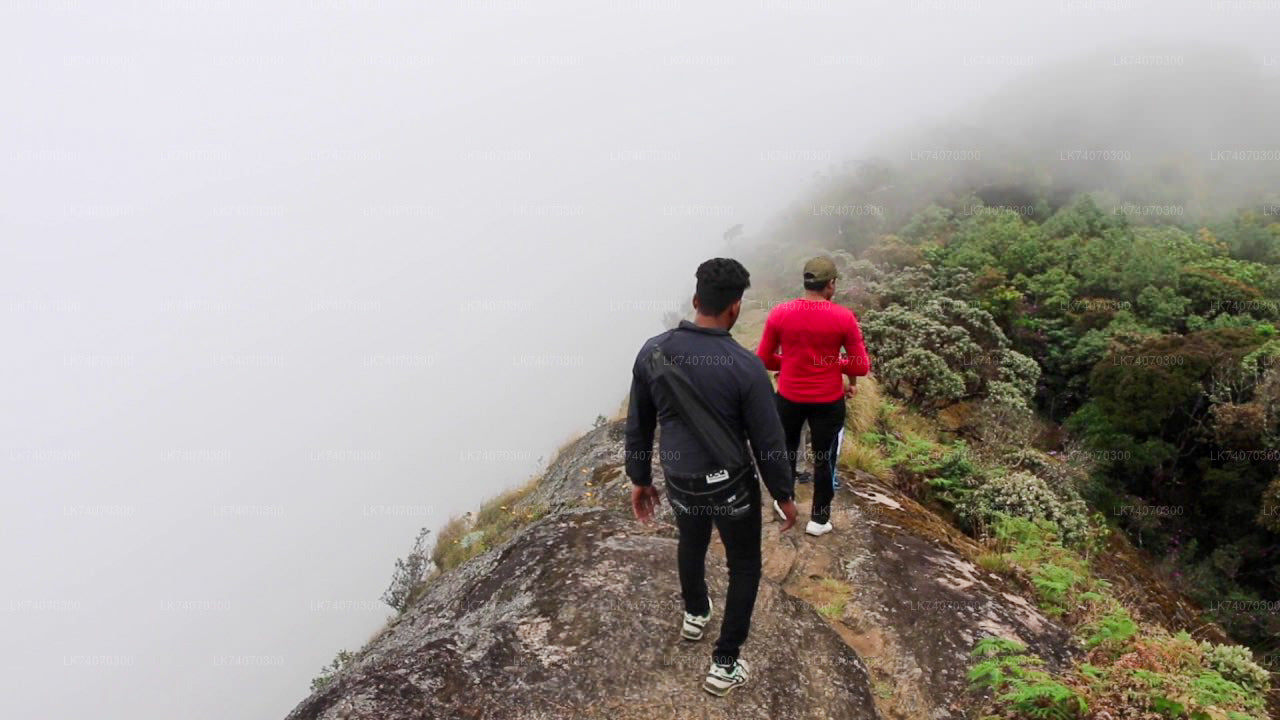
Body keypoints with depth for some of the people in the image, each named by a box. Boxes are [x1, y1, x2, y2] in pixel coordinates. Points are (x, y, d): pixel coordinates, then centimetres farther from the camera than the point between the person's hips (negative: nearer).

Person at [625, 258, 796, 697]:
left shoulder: (652, 351, -11)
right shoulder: (745, 366, -23)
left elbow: (638, 425, 0)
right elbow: (768, 441, -15)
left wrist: (639, 479, 14)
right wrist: (784, 495, 1)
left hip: (679, 481, 4)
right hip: (732, 485, -4)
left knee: (691, 543, 33)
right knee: (744, 567, 19)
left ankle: (694, 615, 58)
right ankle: (724, 664, 25)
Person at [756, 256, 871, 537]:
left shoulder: (779, 313, -11)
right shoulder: (844, 318, -16)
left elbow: (763, 360, -2)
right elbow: (861, 366, -11)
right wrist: (843, 372, 8)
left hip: (789, 398, 2)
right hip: (828, 402, -2)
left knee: (786, 450, 25)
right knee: (825, 459, 16)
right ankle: (819, 520, 28)